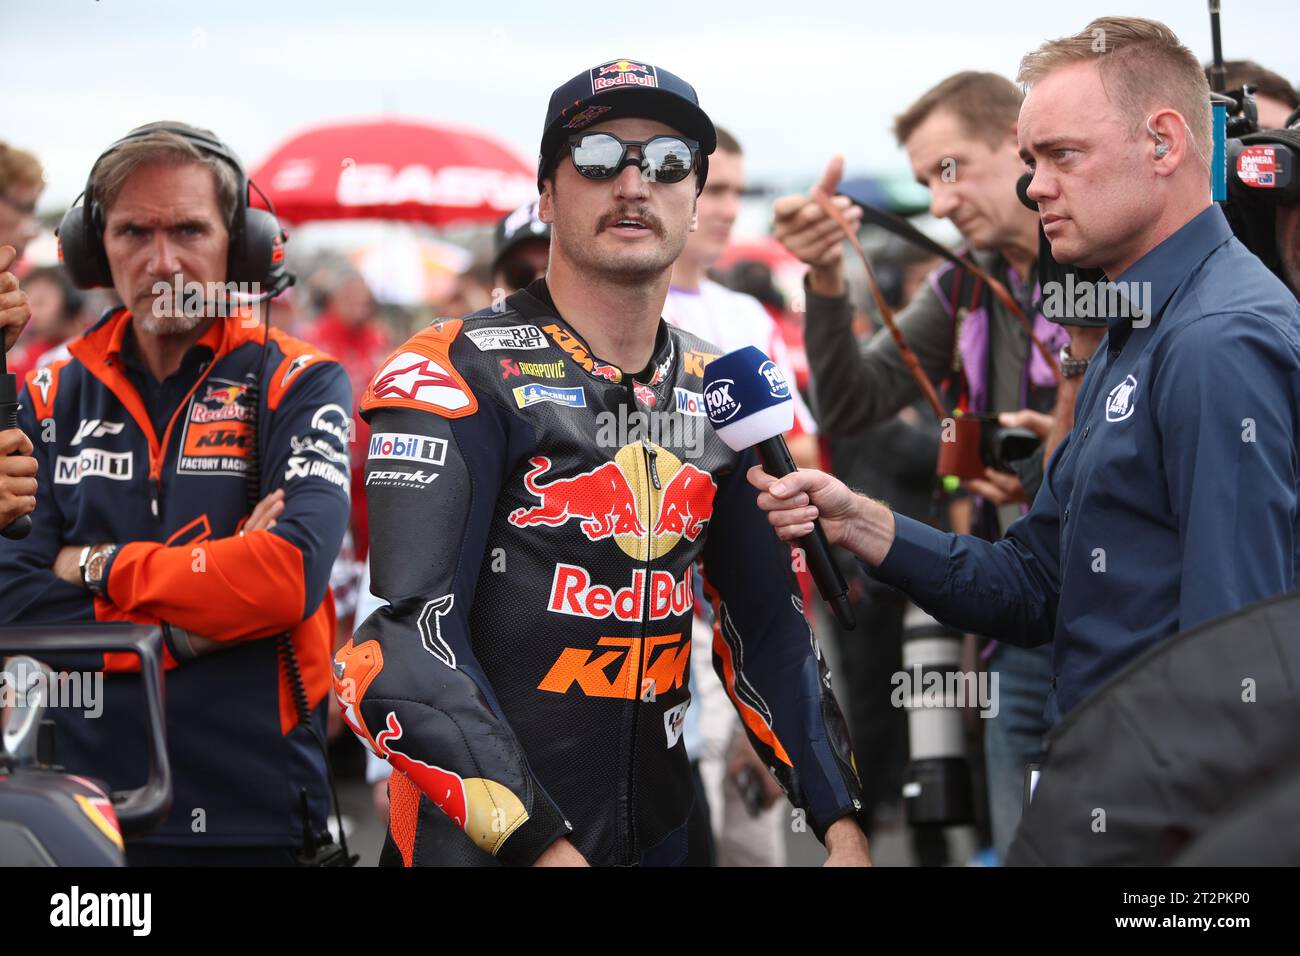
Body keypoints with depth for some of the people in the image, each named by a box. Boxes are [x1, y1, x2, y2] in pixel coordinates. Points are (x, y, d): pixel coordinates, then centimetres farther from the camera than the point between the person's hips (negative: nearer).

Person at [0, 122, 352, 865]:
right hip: (83, 808, 2)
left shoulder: (297, 385, -1)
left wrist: (101, 569, -9)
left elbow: (293, 572, -17)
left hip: (257, 813, -2)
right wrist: (182, 630, -15)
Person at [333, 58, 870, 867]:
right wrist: (541, 845, -28)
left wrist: (842, 825, 1)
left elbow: (768, 629, 13)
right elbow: (407, 642, -20)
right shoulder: (458, 377, -11)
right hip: (477, 843, -6)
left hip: (660, 832, 6)